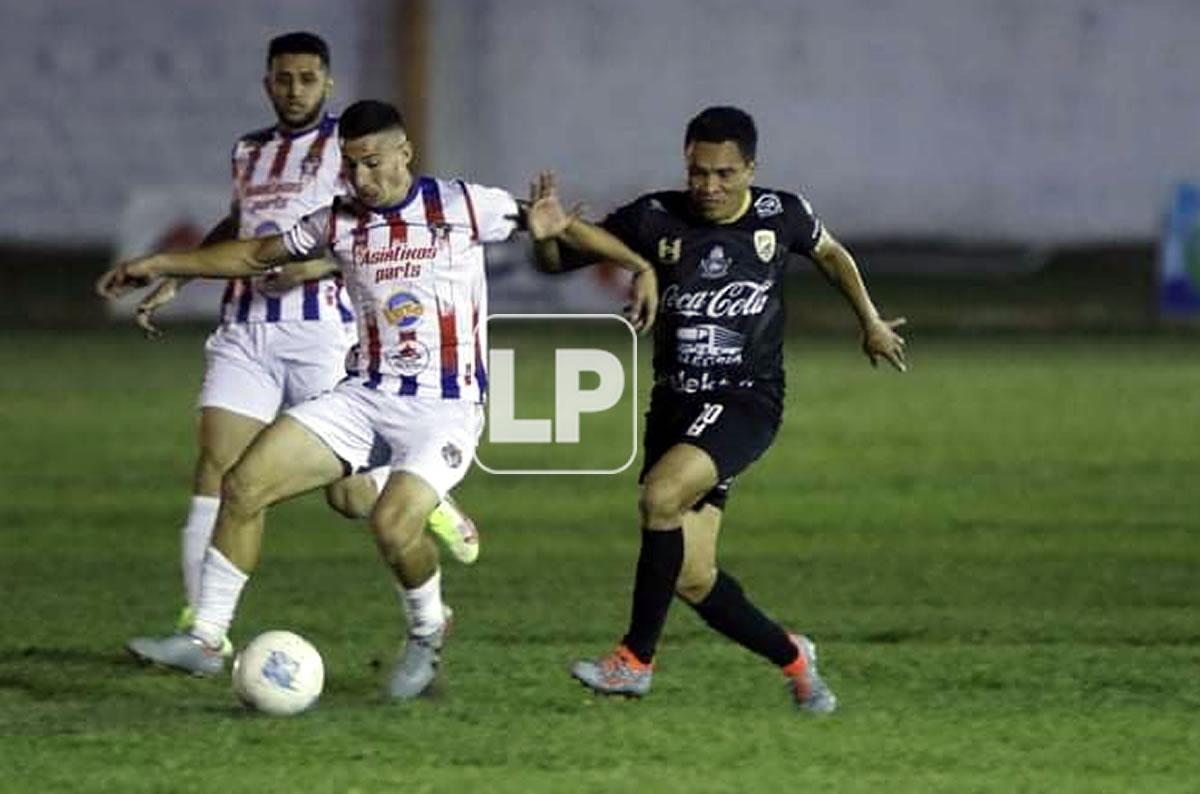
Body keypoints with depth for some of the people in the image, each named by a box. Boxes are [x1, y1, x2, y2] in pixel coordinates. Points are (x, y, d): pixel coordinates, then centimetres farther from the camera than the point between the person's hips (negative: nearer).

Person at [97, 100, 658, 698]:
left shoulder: (461, 206, -4)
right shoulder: (338, 223, 7)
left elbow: (556, 223, 4)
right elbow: (256, 256, 19)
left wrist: (640, 266, -3)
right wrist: (159, 266, 16)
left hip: (447, 406, -5)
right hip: (367, 396, 5)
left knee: (393, 523, -28)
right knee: (243, 485, -11)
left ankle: (427, 634, 4)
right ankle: (206, 639, -3)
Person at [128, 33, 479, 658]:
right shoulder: (249, 151, 18)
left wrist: (320, 260, -22)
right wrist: (172, 280, 29)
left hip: (320, 331, -5)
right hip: (245, 331, 5)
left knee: (351, 495, -4)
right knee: (215, 472, -10)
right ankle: (201, 624, -9)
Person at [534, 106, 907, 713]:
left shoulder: (780, 214, -1)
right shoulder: (655, 218, -2)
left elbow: (830, 253, 21)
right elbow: (559, 261, 2)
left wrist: (871, 322, 25)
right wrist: (546, 235, -20)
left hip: (746, 401, -3)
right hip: (674, 405, 3)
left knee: (660, 497, -28)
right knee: (690, 578, -1)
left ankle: (635, 660, -17)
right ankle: (791, 657, 24)